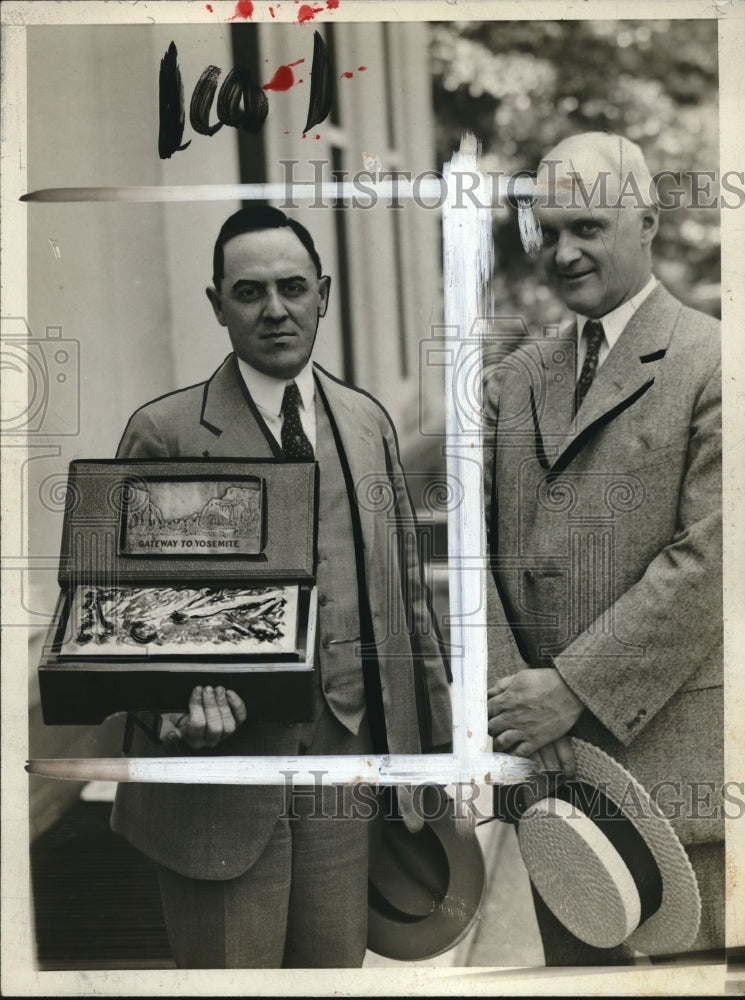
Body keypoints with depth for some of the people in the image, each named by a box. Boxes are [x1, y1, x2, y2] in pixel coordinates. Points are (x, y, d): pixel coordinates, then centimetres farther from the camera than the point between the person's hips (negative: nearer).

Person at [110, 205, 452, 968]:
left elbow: (405, 584, 13)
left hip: (346, 756, 4)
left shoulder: (368, 421, 9)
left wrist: (435, 721, 12)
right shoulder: (164, 432, -4)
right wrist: (180, 694, -19)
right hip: (222, 775, -4)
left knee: (338, 964, 14)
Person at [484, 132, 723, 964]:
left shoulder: (711, 364, -6)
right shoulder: (515, 377, 12)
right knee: (570, 959, 15)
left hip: (665, 742, -5)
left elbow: (703, 559, -13)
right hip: (540, 745, 5)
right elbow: (472, 545, 6)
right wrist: (510, 690, -7)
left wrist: (574, 690, -14)